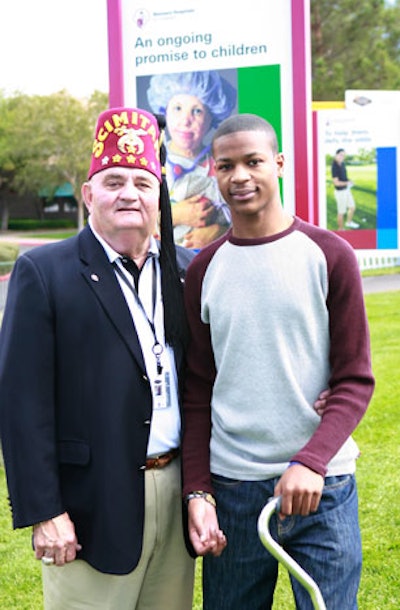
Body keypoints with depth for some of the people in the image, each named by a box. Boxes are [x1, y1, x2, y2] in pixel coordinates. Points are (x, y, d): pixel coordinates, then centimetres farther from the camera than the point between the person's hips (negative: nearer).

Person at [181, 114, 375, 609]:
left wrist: (311, 462, -18)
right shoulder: (203, 271, 5)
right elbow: (197, 393, 7)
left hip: (322, 485, -2)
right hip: (231, 488, 2)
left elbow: (355, 380, -4)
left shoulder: (330, 256, -3)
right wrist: (197, 491, -2)